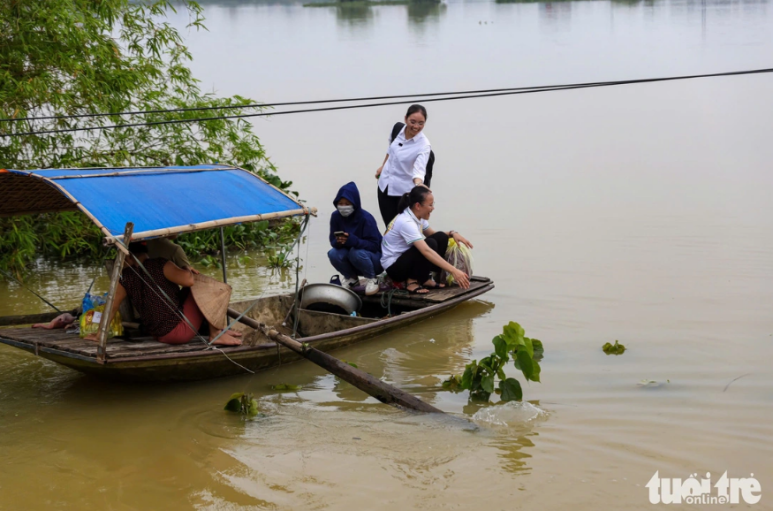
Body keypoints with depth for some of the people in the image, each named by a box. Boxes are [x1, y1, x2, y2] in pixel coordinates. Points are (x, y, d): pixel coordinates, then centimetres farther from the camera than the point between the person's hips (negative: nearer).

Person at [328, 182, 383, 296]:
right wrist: (338, 242, -32)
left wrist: (352, 240, -40)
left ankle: (371, 279, -6)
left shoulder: (366, 218, -23)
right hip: (349, 257, 4)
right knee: (333, 253, -26)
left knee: (356, 252, -36)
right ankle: (351, 278, 4)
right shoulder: (336, 216, -10)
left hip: (373, 258, -4)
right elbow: (333, 242, -6)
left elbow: (374, 245, -25)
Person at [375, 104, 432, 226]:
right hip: (385, 185, 5)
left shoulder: (423, 145, -24)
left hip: (404, 191, -5)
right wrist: (383, 166, 24)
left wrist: (418, 184, -57)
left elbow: (419, 169, -37)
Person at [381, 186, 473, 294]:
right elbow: (426, 251, -38)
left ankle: (425, 279, -1)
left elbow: (431, 233, 16)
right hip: (394, 266, -9)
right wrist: (453, 271, -43)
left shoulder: (418, 216, 0)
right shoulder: (406, 222, -28)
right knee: (430, 244, -28)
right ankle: (412, 281, -15)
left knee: (441, 238, -5)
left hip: (406, 258, 9)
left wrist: (452, 233, -5)